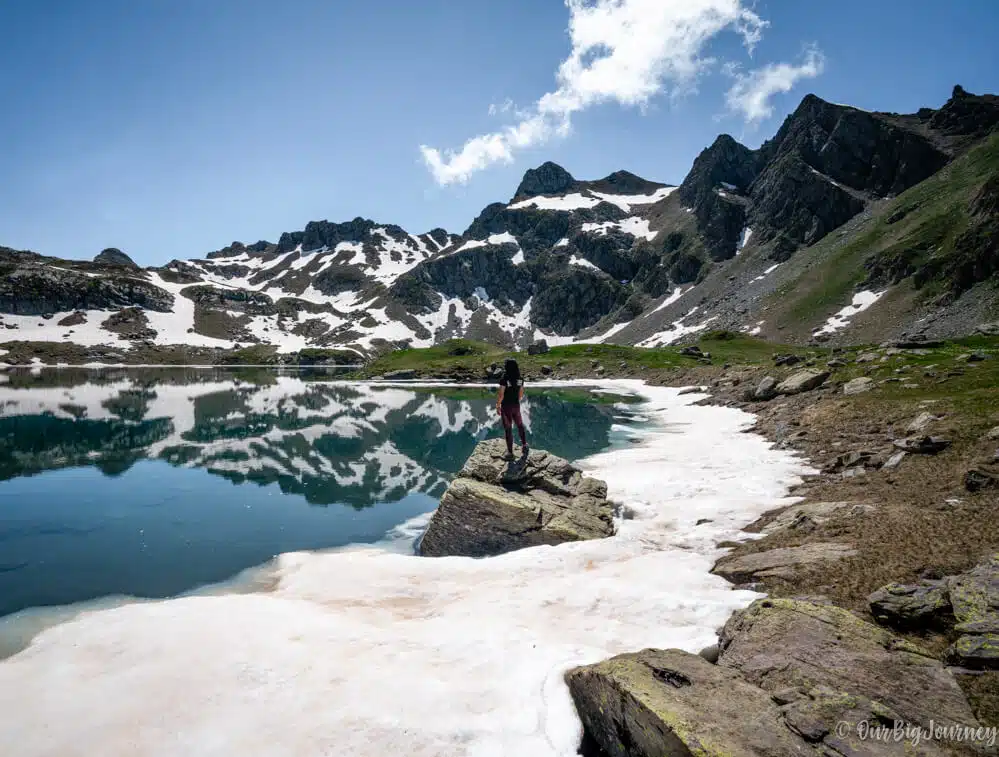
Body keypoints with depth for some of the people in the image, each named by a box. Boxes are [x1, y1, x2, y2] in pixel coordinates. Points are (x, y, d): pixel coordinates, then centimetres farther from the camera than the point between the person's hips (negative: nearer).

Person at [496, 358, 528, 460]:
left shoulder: (504, 379, -18)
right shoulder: (520, 379, -2)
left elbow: (501, 395, -17)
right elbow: (521, 394, 7)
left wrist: (497, 406, -5)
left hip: (506, 407, -4)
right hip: (516, 406, 4)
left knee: (508, 429, 6)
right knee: (520, 425, 26)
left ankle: (510, 452, 12)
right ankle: (524, 445, 29)